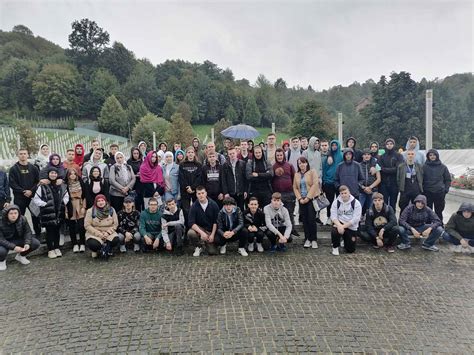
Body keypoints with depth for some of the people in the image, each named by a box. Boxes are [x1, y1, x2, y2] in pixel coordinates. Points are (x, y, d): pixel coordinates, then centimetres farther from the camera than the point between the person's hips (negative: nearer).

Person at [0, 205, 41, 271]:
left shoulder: (22, 219, -14)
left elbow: (28, 232, -10)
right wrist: (13, 247, -39)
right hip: (6, 242, -3)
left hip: (18, 240, 4)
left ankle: (21, 255, 14)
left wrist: (27, 243, -28)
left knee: (36, 243, -17)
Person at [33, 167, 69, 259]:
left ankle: (57, 248, 25)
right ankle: (50, 250, 14)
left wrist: (63, 203, 1)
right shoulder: (43, 186, -6)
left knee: (57, 230, 13)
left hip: (59, 213, 4)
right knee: (49, 231, 3)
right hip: (48, 213, -4)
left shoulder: (61, 186, 8)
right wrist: (45, 204, -12)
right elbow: (36, 199, -6)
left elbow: (66, 196, 16)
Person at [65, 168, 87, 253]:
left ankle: (82, 244, 5)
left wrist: (84, 207, -2)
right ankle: (75, 244, 14)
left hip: (80, 206, 0)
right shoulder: (66, 185, -2)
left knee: (81, 226, -6)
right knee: (72, 227, 4)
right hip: (70, 208, 0)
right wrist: (66, 211, -5)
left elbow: (84, 196, 4)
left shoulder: (81, 183, 3)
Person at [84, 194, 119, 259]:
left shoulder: (111, 210, 1)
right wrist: (99, 234, -18)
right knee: (93, 244, -32)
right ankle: (95, 251, 7)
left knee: (115, 241, -28)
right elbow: (87, 225, -9)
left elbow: (115, 224, 1)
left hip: (108, 233, 2)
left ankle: (108, 249, 6)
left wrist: (108, 232, -16)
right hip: (94, 233, -1)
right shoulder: (90, 211, -4)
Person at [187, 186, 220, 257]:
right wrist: (201, 232, -29)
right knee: (190, 233, -34)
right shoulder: (194, 206, -10)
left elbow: (216, 221, -4)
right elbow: (191, 223, -17)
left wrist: (212, 234, -12)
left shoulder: (213, 205, -8)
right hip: (199, 228, 0)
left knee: (212, 252, -14)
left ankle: (206, 243, 23)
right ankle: (198, 247, -1)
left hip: (211, 230, 0)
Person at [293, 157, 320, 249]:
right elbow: (295, 188, 9)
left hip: (312, 199, -4)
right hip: (302, 200, 4)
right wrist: (300, 198, -5)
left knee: (312, 219, -8)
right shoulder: (297, 175, 13)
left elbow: (315, 185, -10)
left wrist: (308, 197, -14)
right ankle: (307, 239, 11)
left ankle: (314, 240, 3)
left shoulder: (312, 172, -1)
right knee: (305, 220, 4)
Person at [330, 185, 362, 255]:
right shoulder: (336, 202, -3)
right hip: (339, 223, 0)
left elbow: (356, 219, -15)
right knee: (334, 231, -36)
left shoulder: (356, 203, -9)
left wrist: (343, 226, -23)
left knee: (350, 250, 2)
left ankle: (346, 240, 38)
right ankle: (335, 247, -6)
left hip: (351, 227, 0)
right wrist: (339, 225, -27)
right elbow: (333, 216, -7)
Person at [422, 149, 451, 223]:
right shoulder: (424, 167, 1)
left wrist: (445, 189, 2)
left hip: (440, 193, 1)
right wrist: (422, 190, -2)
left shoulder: (443, 167, 4)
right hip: (427, 193, -1)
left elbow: (448, 179, 11)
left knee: (439, 212, 8)